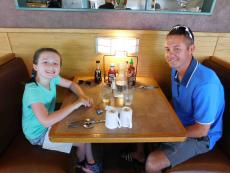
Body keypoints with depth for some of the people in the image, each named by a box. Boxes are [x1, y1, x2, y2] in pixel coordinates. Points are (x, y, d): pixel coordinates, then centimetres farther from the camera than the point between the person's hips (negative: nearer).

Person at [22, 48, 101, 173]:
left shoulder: (52, 77, -14)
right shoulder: (32, 90, -34)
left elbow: (71, 84, 2)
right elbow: (46, 121, -44)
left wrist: (83, 96, -18)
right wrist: (76, 104, -39)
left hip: (50, 123, 7)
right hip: (39, 134, -6)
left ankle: (90, 162, 23)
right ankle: (81, 163, 30)